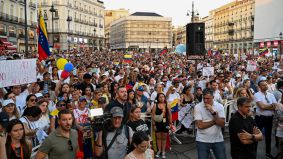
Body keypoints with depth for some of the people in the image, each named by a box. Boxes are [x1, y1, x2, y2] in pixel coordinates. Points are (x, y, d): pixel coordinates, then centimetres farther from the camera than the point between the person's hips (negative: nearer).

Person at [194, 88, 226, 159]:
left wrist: (213, 112, -20)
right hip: (202, 140, -2)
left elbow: (222, 124, -10)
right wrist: (215, 121, -10)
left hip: (218, 140, 2)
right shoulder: (198, 107, -9)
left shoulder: (219, 106, -2)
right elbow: (200, 125, -16)